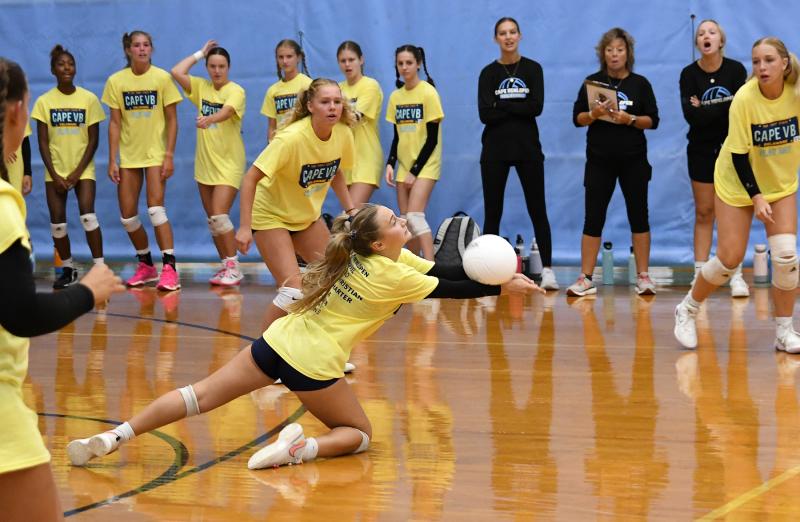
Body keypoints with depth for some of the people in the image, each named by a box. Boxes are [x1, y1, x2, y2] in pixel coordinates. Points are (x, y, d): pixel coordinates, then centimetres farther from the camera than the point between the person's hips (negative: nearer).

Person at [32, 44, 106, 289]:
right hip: (55, 171, 2)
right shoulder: (44, 101, -1)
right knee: (57, 223, 1)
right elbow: (43, 142, 0)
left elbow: (93, 139, -2)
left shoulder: (89, 99, -3)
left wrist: (78, 172, -10)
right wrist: (54, 175, -9)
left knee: (88, 215, -19)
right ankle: (68, 269, 18)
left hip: (83, 169, -2)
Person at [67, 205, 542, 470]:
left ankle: (114, 437, -4)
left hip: (279, 341, 7)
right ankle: (303, 448, -16)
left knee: (201, 396, 5)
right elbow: (449, 289, -4)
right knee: (359, 433, 13)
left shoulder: (381, 256, 12)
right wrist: (502, 288, 6)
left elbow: (442, 271, 11)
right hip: (312, 363, -7)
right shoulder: (392, 277, -10)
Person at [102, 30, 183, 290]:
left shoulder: (162, 78, -6)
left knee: (155, 208, -17)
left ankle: (169, 269, -16)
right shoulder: (116, 81, 0)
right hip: (128, 154, 3)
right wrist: (112, 160, -2)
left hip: (155, 153, -3)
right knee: (127, 216, 4)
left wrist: (169, 155, -10)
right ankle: (146, 266, 22)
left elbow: (171, 120, -3)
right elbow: (115, 123, 3)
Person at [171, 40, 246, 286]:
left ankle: (234, 268, -8)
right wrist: (200, 54, 2)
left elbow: (226, 111, -30)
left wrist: (209, 119, -50)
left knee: (219, 215, -16)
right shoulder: (201, 87, 6)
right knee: (212, 220, 7)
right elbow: (176, 72, -4)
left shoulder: (235, 91, -10)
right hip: (205, 163, 6)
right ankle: (226, 266, 17)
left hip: (229, 163, -6)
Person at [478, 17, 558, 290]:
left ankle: (547, 269, 2)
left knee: (537, 210, -1)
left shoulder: (532, 69, 3)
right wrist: (518, 107, -11)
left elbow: (537, 106, -10)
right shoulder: (488, 73, 3)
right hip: (495, 149, 0)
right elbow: (485, 114, -8)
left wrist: (502, 105, -11)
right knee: (492, 212, 3)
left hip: (527, 147, 0)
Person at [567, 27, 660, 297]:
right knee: (593, 218, -1)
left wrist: (630, 119, -18)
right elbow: (577, 118, 2)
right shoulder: (592, 82, 4)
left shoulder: (640, 83, 3)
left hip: (633, 160, 0)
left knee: (638, 216, 2)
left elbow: (653, 120, -1)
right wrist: (594, 114, -18)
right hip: (599, 160, 0)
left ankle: (643, 276, 8)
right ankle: (585, 279, 2)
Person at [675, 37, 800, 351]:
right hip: (738, 184, -2)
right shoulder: (745, 98, -24)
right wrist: (755, 197, -22)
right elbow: (738, 153, -18)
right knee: (729, 259, -3)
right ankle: (687, 310, 21)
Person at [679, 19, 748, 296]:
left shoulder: (736, 70, -8)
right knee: (704, 213, 4)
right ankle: (700, 274, 6)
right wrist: (724, 106, -21)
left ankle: (736, 276, 4)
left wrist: (705, 109, -19)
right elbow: (691, 115, -17)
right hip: (702, 150, 1)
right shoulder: (689, 74, -6)